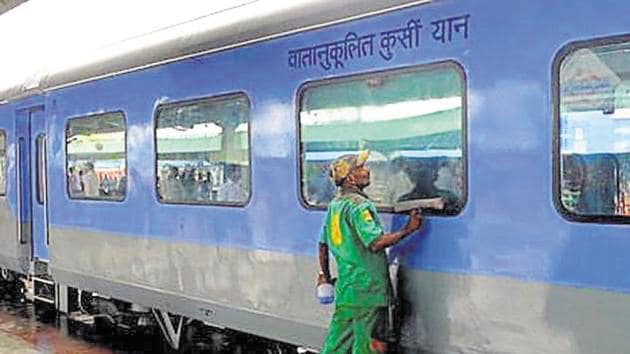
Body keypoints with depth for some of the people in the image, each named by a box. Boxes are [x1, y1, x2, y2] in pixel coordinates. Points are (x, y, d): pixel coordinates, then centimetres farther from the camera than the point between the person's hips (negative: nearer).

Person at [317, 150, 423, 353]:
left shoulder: (335, 204, 13)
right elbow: (376, 243, -25)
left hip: (345, 287, 9)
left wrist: (325, 274, 28)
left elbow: (323, 244, 20)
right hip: (367, 290, -9)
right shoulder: (359, 205, -16)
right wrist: (408, 229, -17)